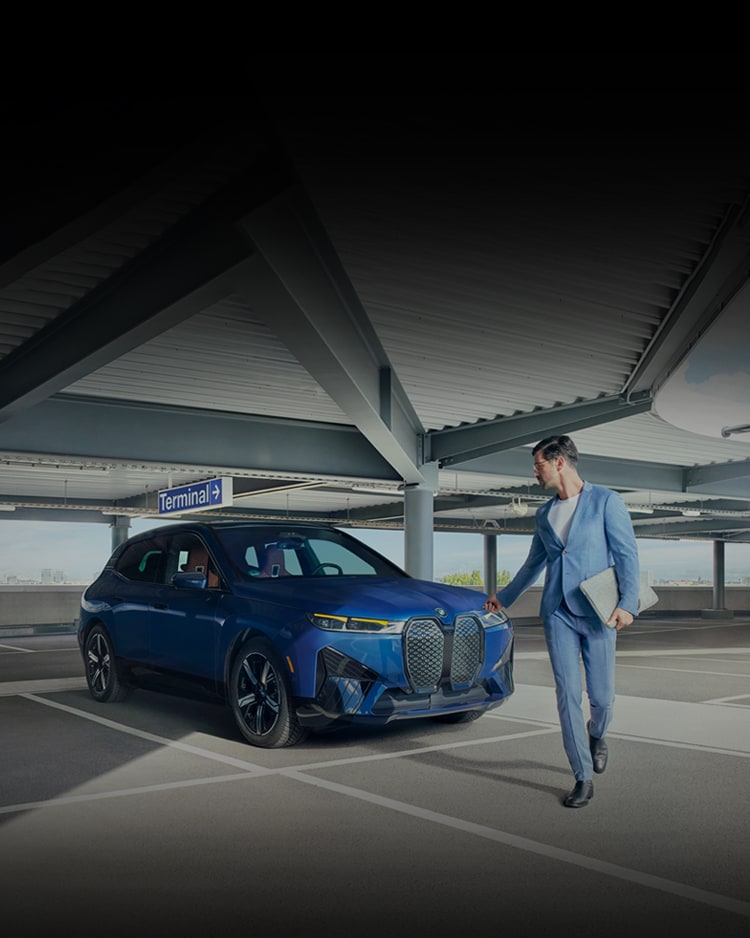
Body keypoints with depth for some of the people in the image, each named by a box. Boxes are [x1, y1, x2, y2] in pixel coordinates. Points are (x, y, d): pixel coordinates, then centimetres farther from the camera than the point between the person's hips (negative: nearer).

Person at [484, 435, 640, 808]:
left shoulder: (605, 501, -2)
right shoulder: (544, 514, 14)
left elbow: (627, 555, -6)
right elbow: (533, 565, 26)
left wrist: (628, 603, -17)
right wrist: (504, 597, 34)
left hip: (597, 613, -4)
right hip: (558, 613, 4)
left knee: (601, 696, 2)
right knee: (568, 695, -2)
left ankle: (596, 736, 36)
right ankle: (583, 778, 7)